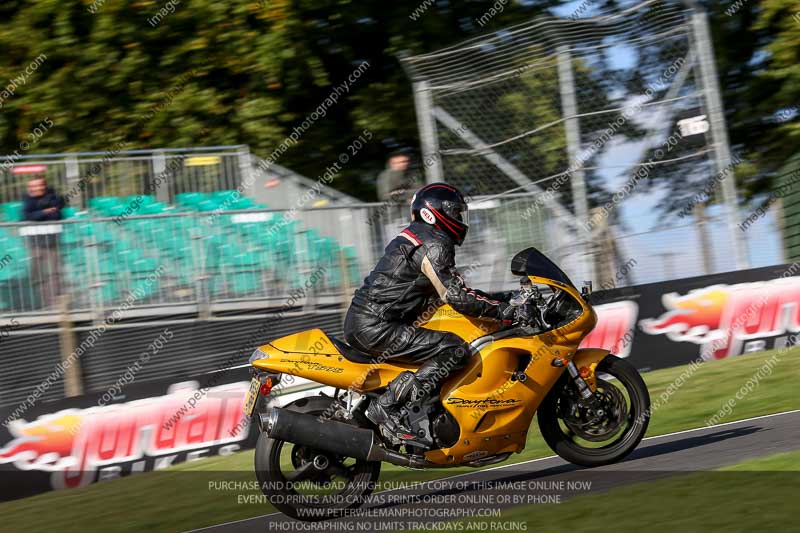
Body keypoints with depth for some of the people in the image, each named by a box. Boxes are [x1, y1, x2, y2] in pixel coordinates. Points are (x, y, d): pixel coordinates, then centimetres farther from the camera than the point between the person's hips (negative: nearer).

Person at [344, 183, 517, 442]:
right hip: (376, 327, -10)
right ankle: (388, 406, -23)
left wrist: (495, 301, 26)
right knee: (455, 349, -17)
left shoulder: (414, 236, 23)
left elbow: (450, 287, 31)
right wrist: (501, 309, -9)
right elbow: (456, 297, -16)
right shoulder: (434, 245, -9)